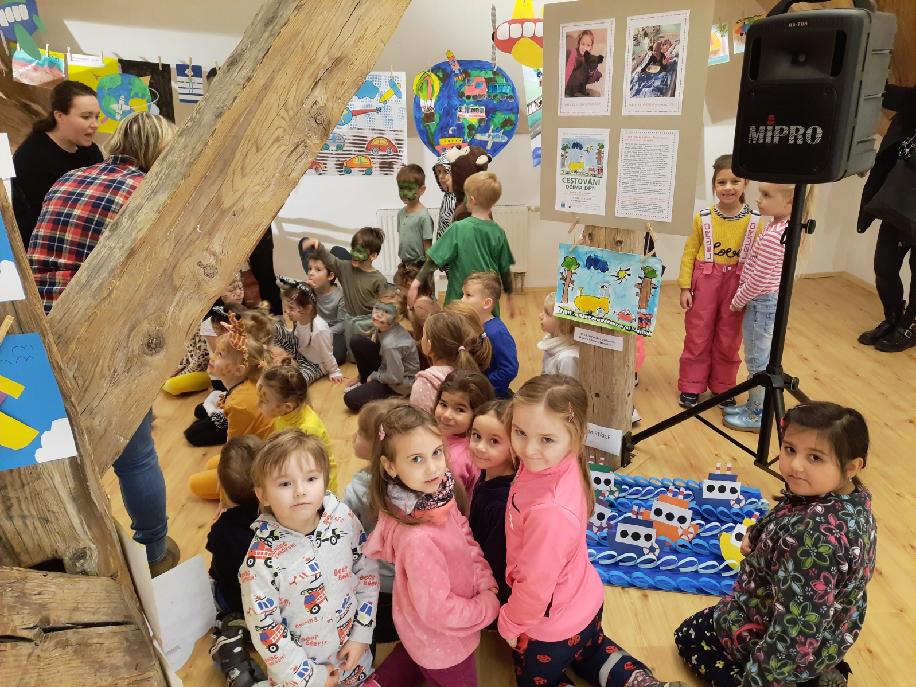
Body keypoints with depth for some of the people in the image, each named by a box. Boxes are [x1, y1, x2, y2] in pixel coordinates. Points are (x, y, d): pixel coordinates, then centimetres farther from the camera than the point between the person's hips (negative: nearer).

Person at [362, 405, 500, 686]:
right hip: (441, 644, -7)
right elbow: (438, 610, -28)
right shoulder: (417, 538, -39)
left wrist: (488, 587, -11)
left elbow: (467, 541, -1)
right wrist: (490, 606, -15)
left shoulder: (439, 495, -16)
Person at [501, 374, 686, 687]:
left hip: (553, 625, -7)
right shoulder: (558, 463, -21)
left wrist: (509, 622, -11)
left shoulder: (550, 511, -42)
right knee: (588, 647, 39)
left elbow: (536, 585, -27)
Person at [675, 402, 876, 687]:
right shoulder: (853, 496, -13)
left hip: (793, 647, -8)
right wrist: (757, 535, 19)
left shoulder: (817, 534, -40)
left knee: (689, 635, 16)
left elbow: (800, 623, -34)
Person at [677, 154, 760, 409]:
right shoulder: (703, 218, -7)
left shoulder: (754, 221, -5)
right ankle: (691, 387, 22)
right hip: (705, 283, -1)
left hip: (737, 286, 1)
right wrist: (685, 288, -5)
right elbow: (689, 254, -2)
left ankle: (723, 387, 29)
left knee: (728, 340, 12)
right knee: (698, 337, 8)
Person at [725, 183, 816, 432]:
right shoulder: (785, 227, 5)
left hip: (761, 303, -10)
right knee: (760, 358, 19)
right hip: (771, 300, 10)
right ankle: (754, 404, 33)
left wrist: (738, 300, -7)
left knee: (757, 360, 3)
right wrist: (743, 298, 13)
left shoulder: (773, 235, -26)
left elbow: (758, 280, -22)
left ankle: (758, 415, 17)